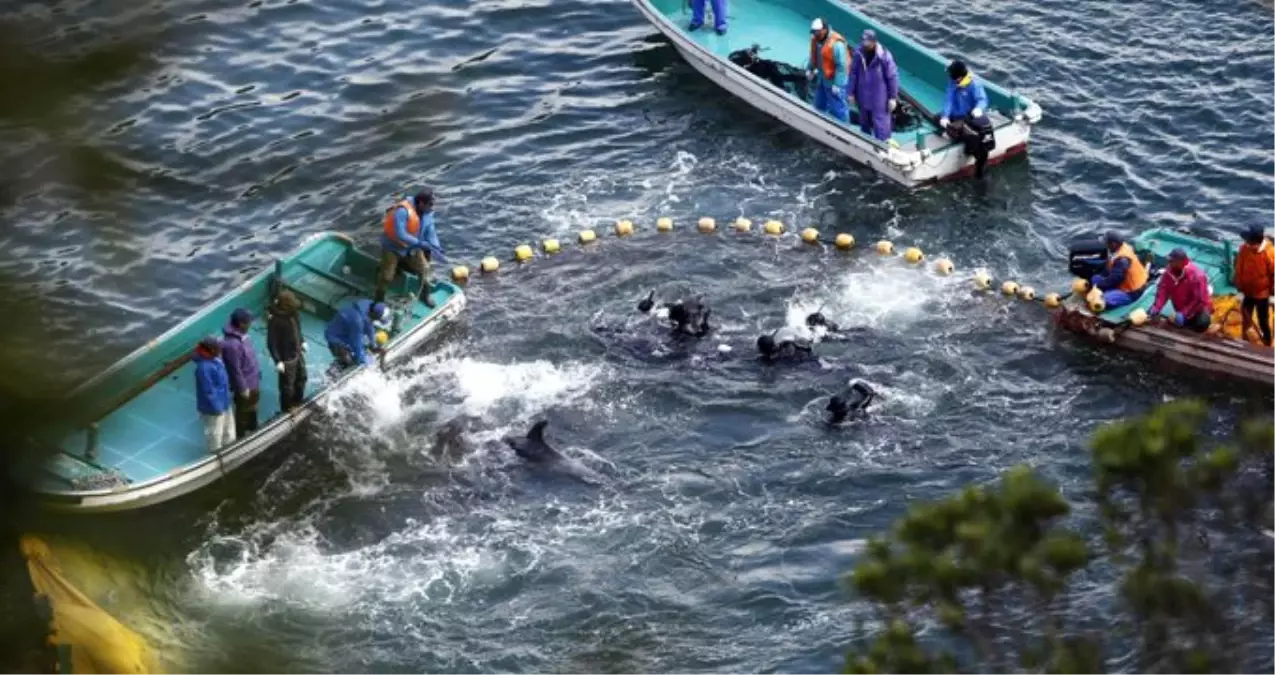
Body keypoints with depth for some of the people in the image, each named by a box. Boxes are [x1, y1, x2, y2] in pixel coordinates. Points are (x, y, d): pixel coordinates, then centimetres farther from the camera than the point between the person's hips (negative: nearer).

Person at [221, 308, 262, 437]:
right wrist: (243, 388, -18)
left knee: (252, 407, 29)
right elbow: (235, 370, -27)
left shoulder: (242, 335, -6)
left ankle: (252, 429, 52)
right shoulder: (232, 344, -35)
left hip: (253, 381, 9)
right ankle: (240, 437, 31)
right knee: (243, 411, 12)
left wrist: (257, 374, 19)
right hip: (245, 385, -9)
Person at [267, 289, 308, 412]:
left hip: (298, 353, 8)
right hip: (286, 358, -8)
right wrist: (278, 361, -24)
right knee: (287, 385, 11)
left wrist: (302, 342, 20)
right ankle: (287, 409, 34)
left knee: (301, 378, 27)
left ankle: (298, 401, 51)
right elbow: (271, 343, -25)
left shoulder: (294, 312, -10)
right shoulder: (275, 321, -32)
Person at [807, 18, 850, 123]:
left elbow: (842, 66, -25)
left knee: (837, 108, -2)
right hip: (822, 79, 9)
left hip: (834, 81, -9)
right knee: (820, 105, 23)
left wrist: (837, 84, -25)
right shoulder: (815, 40, -2)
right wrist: (809, 69, 5)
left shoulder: (836, 44, -28)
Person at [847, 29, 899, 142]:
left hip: (879, 99, -4)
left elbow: (892, 77, -12)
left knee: (880, 125, 1)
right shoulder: (858, 53, -10)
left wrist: (893, 97, -9)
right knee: (864, 124, 21)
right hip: (863, 97, 4)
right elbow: (853, 74, 1)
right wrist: (851, 93, 4)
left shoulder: (884, 56, -19)